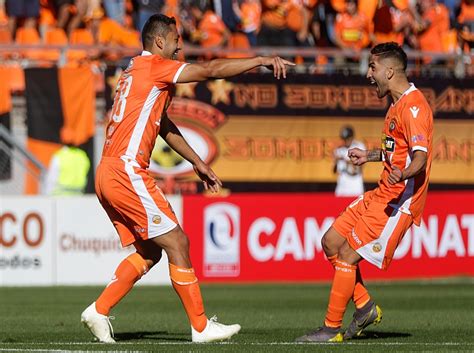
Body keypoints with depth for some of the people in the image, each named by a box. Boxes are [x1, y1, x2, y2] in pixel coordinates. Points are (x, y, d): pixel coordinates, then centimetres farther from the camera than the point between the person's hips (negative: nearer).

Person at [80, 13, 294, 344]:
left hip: (109, 175, 10)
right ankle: (201, 326, -2)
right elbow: (211, 70, -15)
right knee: (177, 242, -5)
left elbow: (164, 126, 31)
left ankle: (99, 311, 12)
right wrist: (263, 60, -11)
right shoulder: (153, 66, -6)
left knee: (149, 252, 14)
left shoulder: (137, 71, 23)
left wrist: (197, 162, 32)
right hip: (126, 172, -10)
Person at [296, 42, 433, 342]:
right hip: (382, 194, 11)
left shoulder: (413, 105, -17)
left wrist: (403, 174, -47)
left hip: (399, 200, -10)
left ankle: (332, 329, 0)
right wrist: (370, 156, 39)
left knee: (348, 255, -10)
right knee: (331, 242, 9)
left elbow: (421, 155, -29)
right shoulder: (398, 104, 16)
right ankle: (365, 307, 16)